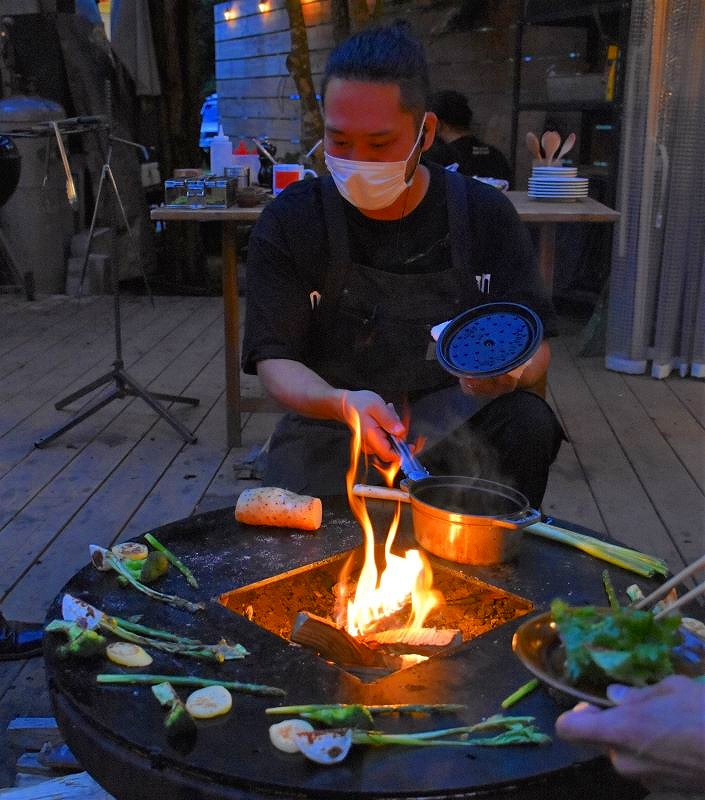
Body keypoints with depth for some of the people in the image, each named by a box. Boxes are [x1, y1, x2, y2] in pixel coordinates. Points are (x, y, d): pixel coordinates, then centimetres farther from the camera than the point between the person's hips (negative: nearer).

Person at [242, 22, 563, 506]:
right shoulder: (289, 223, -5)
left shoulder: (486, 215, -2)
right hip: (331, 429, -1)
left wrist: (508, 372, -27)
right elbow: (275, 361, -9)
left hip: (461, 425, 2)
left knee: (527, 422, -28)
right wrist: (344, 404, -31)